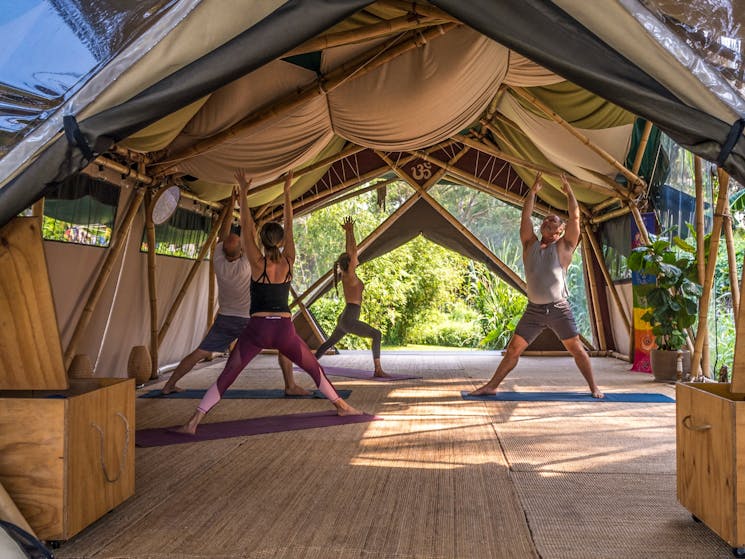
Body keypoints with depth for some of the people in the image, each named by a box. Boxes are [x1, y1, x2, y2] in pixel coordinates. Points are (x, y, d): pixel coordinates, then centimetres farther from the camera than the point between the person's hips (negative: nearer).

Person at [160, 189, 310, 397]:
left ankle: (169, 385, 16)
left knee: (199, 353, 13)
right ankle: (291, 386, -1)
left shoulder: (218, 261, -10)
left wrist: (231, 205, 9)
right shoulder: (247, 263, -21)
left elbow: (222, 234, 5)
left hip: (224, 320, 5)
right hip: (249, 320, -4)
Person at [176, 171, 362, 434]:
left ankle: (193, 422, -6)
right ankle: (342, 406, 30)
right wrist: (287, 192, 18)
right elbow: (289, 226, 10)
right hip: (285, 329, 2)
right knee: (315, 368, 20)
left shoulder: (257, 262, -5)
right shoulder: (288, 261, 0)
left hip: (257, 328, -2)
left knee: (226, 376, 1)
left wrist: (243, 193, 10)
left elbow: (246, 227, 2)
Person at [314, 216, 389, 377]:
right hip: (349, 320, -10)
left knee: (330, 341, 27)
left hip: (344, 319, 10)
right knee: (376, 334, -16)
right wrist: (350, 232, -12)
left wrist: (347, 232, 19)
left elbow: (349, 252, 15)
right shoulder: (350, 276, -14)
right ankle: (378, 370, -23)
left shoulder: (346, 274, 8)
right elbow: (353, 250, -17)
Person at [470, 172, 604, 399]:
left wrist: (568, 191, 5)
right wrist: (533, 191, 9)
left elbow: (575, 217, 2)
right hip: (534, 309, 2)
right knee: (513, 350, 2)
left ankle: (594, 387, 16)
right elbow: (525, 217, 9)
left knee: (577, 349, 3)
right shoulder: (530, 245, 13)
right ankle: (491, 386, 6)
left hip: (559, 309, -2)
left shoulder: (564, 246, 7)